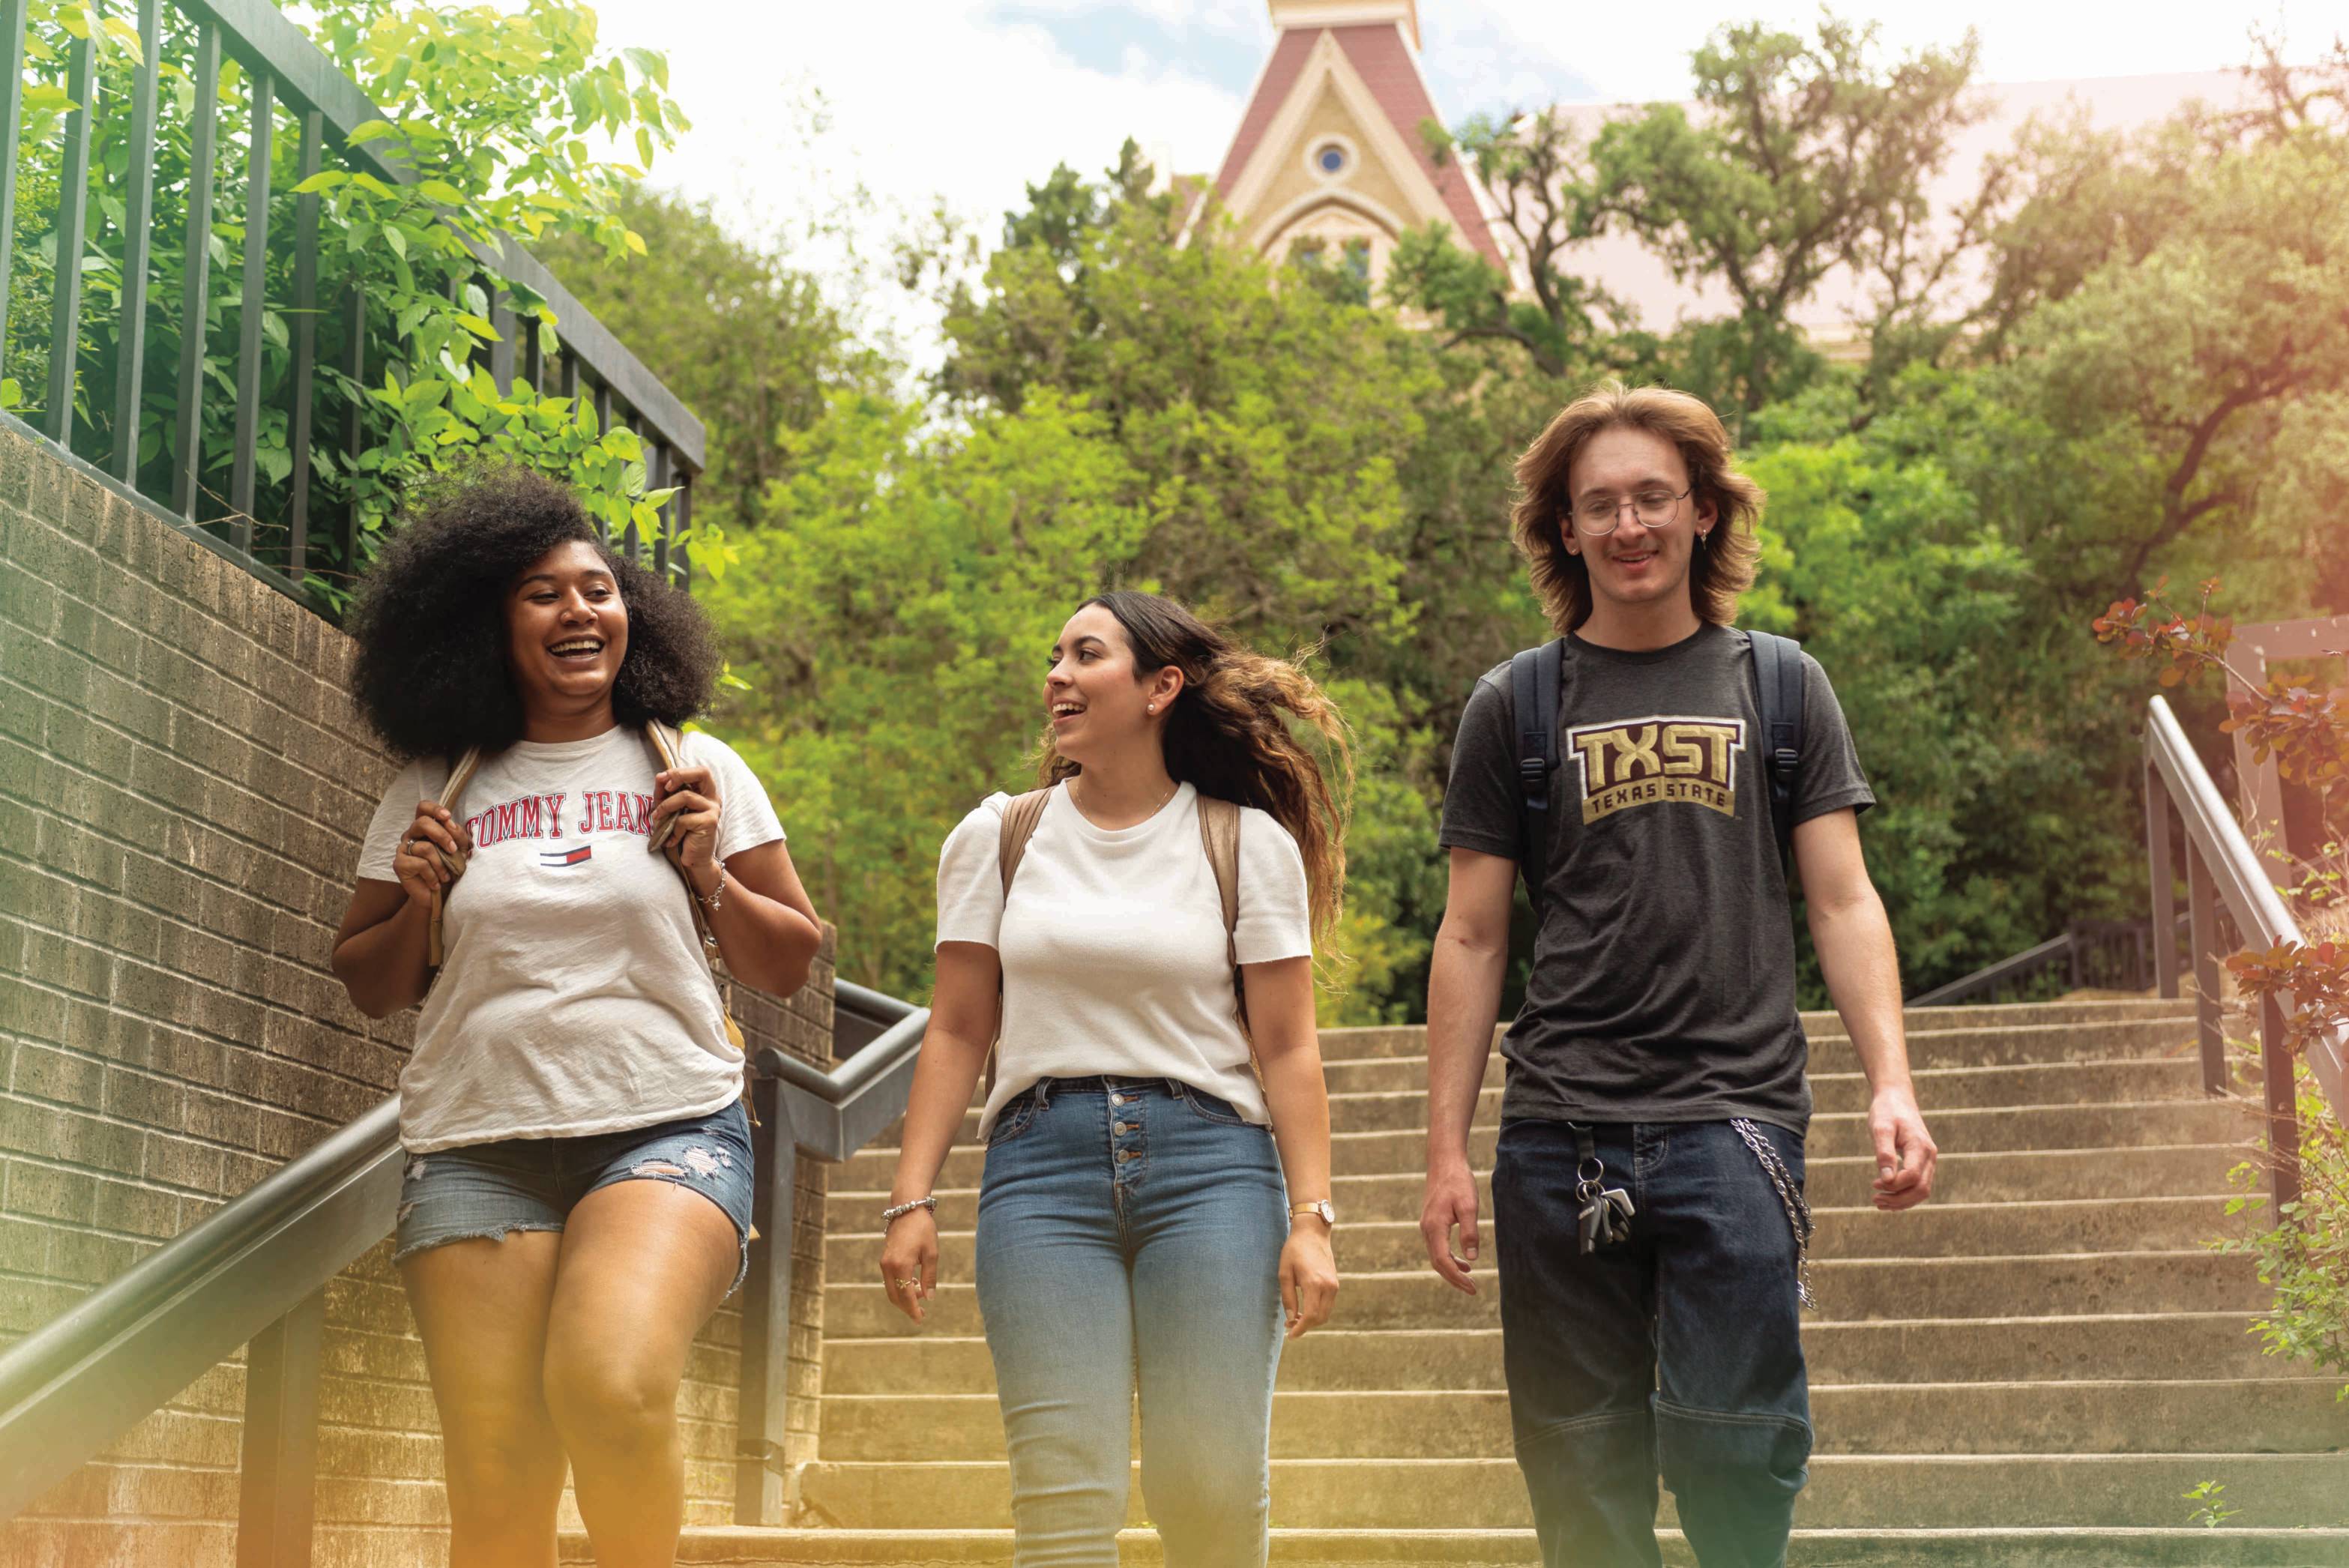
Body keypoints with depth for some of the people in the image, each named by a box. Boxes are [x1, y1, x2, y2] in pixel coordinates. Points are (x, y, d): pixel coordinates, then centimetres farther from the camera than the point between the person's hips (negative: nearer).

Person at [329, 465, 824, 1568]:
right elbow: (366, 985, 20)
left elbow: (789, 965, 14)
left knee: (611, 1388, -28)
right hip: (476, 1145, 2)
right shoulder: (433, 790, 13)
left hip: (670, 1126, -1)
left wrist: (708, 878, -2)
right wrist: (417, 904, 1)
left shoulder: (696, 770, 10)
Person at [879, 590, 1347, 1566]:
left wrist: (1310, 1218, -4)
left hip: (1209, 1159, -1)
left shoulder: (1251, 845, 5)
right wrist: (912, 1200, 3)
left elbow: (1288, 1047, 4)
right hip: (1042, 1163, 1)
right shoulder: (998, 837, 10)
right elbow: (955, 1034, 10)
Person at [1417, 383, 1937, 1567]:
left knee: (1732, 1445, -7)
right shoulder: (1514, 707, 9)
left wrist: (1892, 1085, -5)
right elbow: (1472, 939, 9)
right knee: (1581, 1465, 5)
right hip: (1559, 1131, 1)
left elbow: (1842, 901, 8)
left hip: (1734, 1120, 0)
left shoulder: (1780, 687, 10)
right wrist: (1446, 1149, 4)